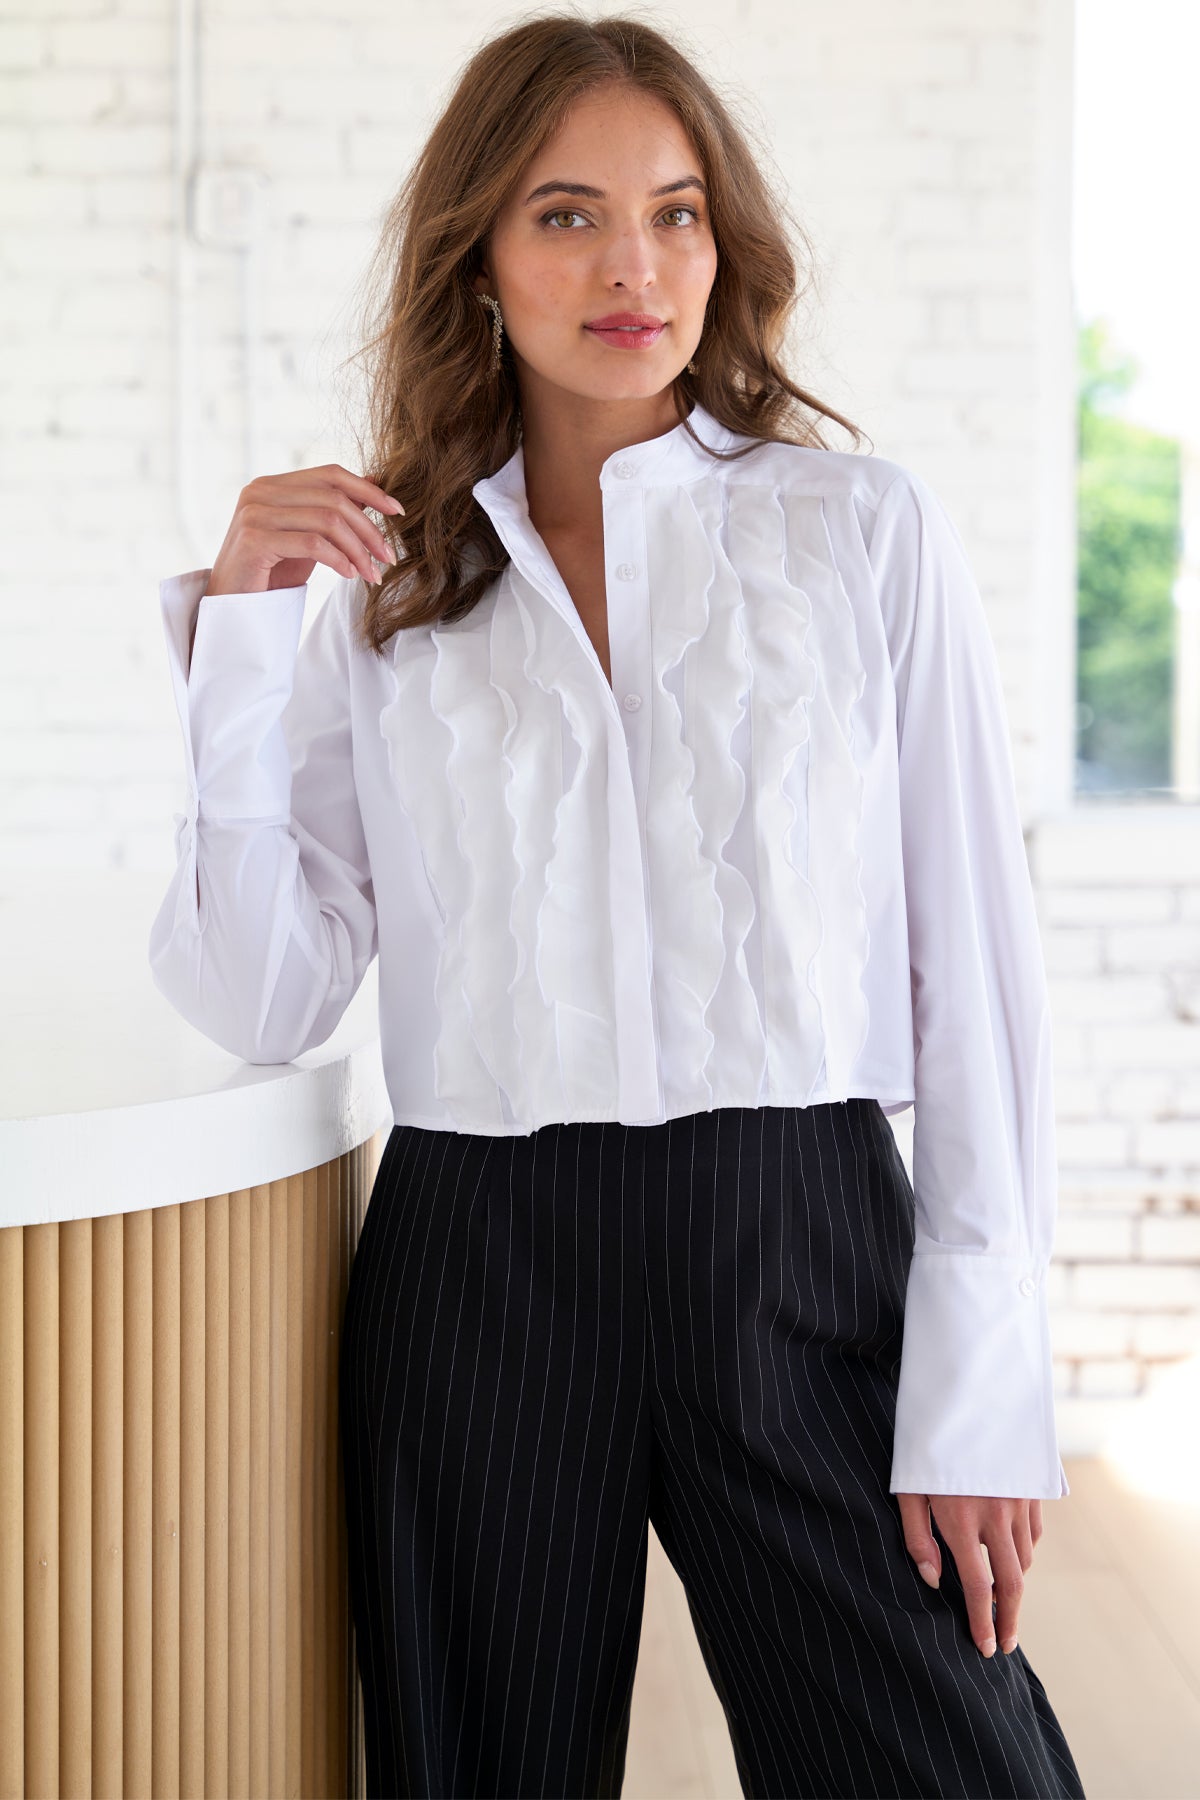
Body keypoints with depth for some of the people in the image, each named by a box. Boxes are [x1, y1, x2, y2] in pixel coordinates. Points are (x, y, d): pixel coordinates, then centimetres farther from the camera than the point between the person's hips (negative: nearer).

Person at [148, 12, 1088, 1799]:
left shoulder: (869, 532, 4)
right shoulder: (392, 595, 9)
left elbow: (977, 963, 0)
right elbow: (263, 1002, 1)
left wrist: (980, 1396, -6)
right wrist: (239, 635, -6)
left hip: (806, 1254, -1)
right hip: (478, 1268, 2)